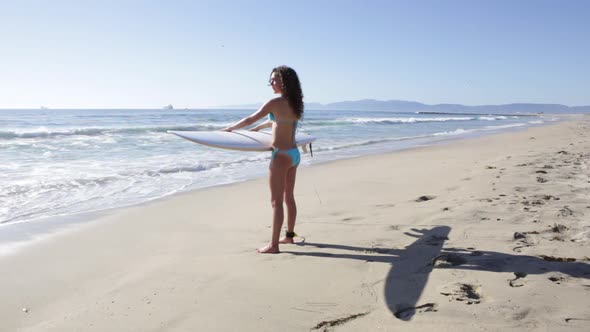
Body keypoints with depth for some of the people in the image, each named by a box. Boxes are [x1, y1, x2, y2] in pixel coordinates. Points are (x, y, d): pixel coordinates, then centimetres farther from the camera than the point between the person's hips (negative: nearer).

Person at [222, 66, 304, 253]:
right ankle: (289, 235, 31)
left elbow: (250, 119, -10)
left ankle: (273, 245, 2)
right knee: (288, 198, 18)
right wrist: (257, 128, 37)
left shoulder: (276, 102, -15)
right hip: (294, 154, 8)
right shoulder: (294, 103, 8)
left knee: (276, 201, -3)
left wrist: (230, 129, 6)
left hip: (281, 155, -8)